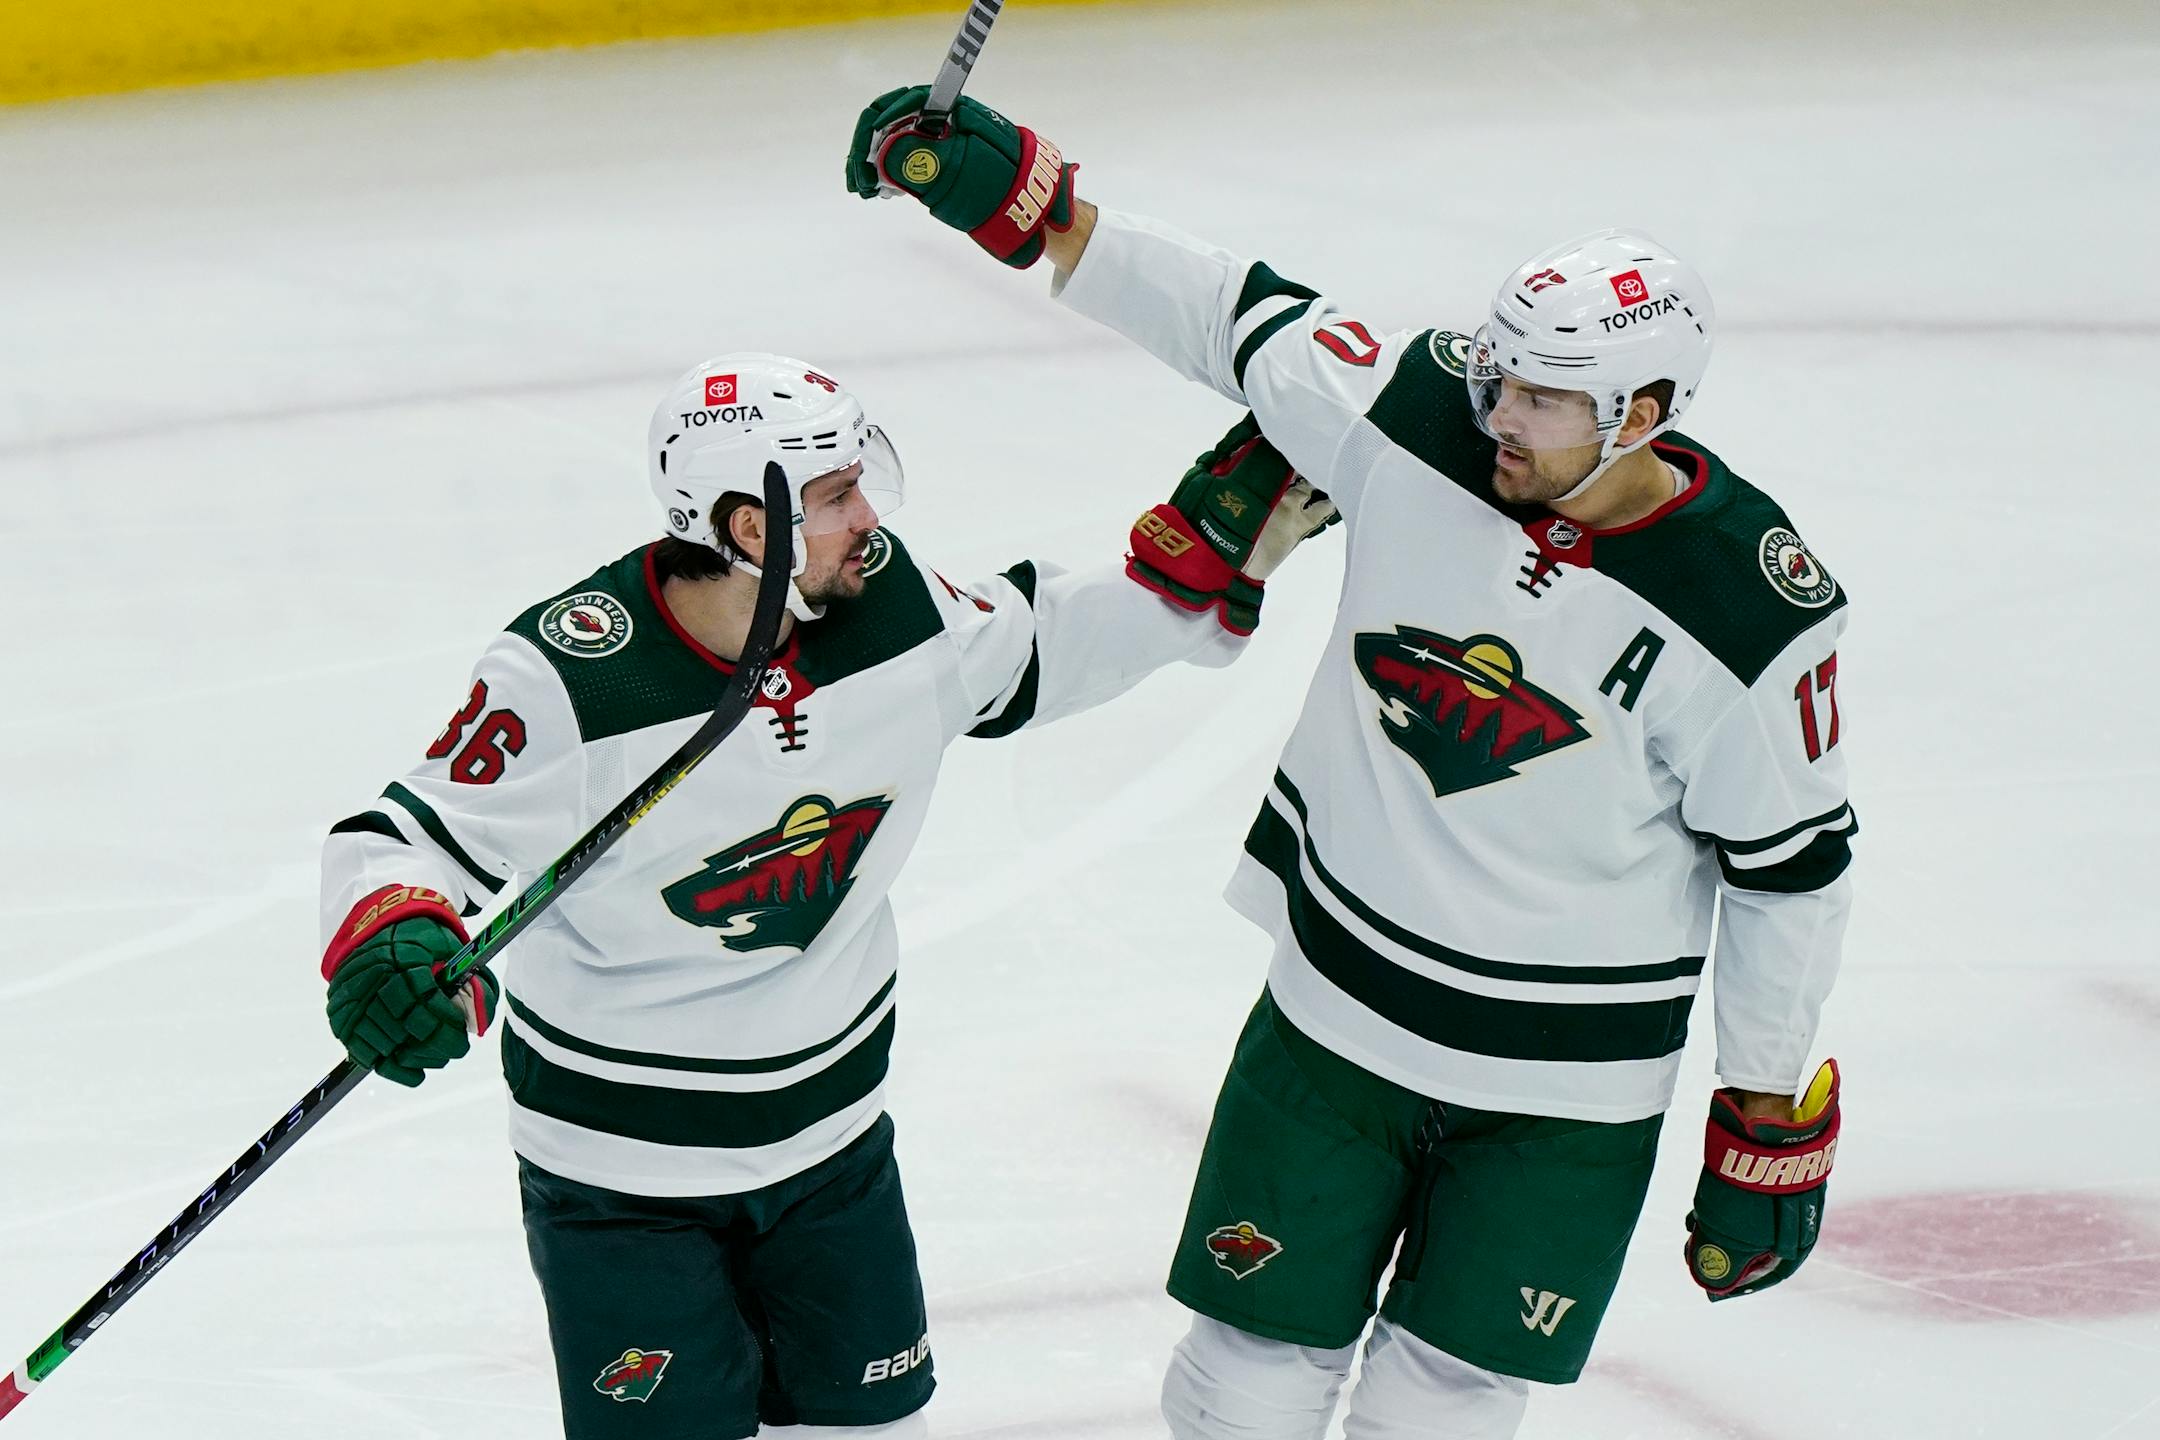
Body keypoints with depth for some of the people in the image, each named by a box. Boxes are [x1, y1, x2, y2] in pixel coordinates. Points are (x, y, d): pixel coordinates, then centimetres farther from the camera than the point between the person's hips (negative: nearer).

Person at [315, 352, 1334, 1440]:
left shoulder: (889, 606, -8)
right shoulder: (568, 681, -25)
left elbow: (1034, 648, 10)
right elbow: (410, 836, -19)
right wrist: (390, 941, -41)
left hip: (832, 1132, 6)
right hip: (622, 1165, -6)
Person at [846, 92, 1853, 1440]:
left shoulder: (1754, 613, -19)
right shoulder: (1419, 418, -12)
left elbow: (1792, 868, -9)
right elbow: (1230, 316, 0)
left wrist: (1772, 1126, -3)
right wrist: (1016, 195, -6)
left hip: (1563, 1096, -3)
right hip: (1336, 1011, 3)